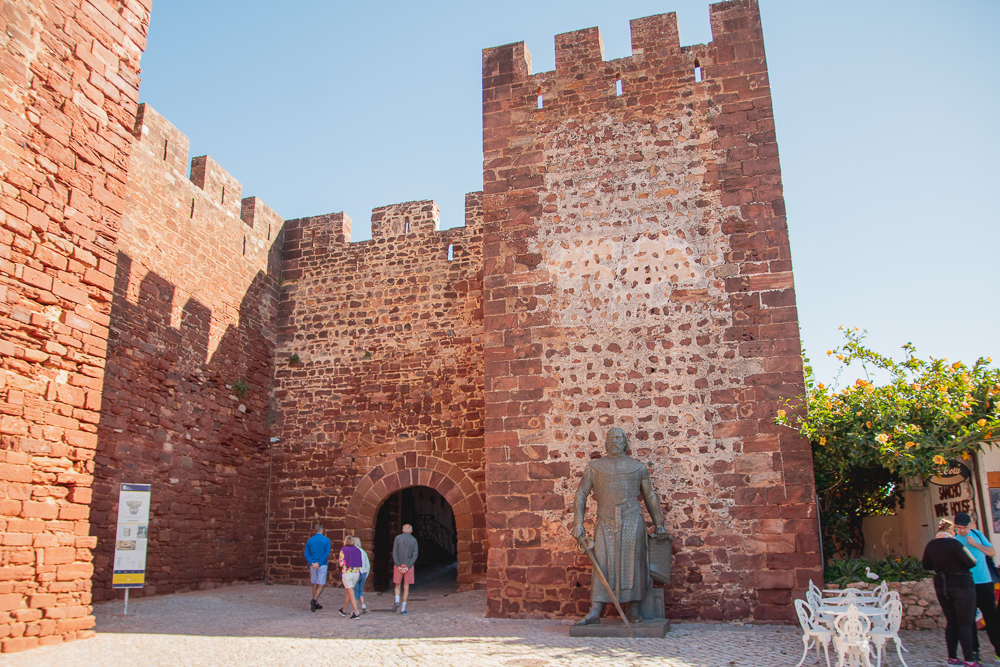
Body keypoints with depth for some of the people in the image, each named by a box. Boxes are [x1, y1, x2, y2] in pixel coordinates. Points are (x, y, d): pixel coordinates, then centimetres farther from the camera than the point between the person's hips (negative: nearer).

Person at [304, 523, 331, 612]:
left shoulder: (309, 540, 4)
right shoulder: (326, 540, -6)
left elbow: (306, 554, -1)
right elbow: (326, 553, -13)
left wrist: (312, 563, -8)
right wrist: (319, 564, -11)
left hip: (313, 565, 4)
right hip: (322, 565, -4)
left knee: (315, 584, 14)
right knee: (321, 585, 1)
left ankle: (316, 604, 21)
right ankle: (314, 600, -21)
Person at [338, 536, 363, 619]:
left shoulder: (343, 550, -4)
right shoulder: (357, 550, 9)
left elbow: (341, 564, -8)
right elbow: (359, 563, 7)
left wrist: (338, 561, 15)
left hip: (347, 572, -5)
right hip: (356, 572, 5)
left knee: (351, 594, -5)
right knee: (347, 592, 22)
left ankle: (356, 613, -12)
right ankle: (344, 610, 36)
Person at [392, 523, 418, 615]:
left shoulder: (398, 538, 0)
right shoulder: (414, 540, 2)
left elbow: (394, 553, -8)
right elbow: (414, 555, -7)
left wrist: (398, 566, -10)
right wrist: (408, 567, -10)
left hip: (398, 566, 0)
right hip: (409, 566, 0)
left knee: (397, 586, 14)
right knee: (406, 588, 6)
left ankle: (397, 601, -11)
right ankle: (403, 609, 2)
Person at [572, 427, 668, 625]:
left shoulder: (638, 467, 9)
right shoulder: (594, 467, 7)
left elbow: (649, 496, 15)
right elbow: (581, 494, 7)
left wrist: (659, 523, 13)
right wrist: (579, 524, -1)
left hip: (632, 521, 0)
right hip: (605, 522, 0)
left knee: (632, 563, -1)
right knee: (602, 565, -4)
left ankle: (633, 611, 10)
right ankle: (594, 613, -4)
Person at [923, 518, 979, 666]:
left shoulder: (930, 545, 4)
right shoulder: (954, 543, -18)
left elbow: (926, 565, 15)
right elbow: (972, 562, -18)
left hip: (941, 585, 6)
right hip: (961, 584, -6)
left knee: (951, 621, 14)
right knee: (965, 623, 1)